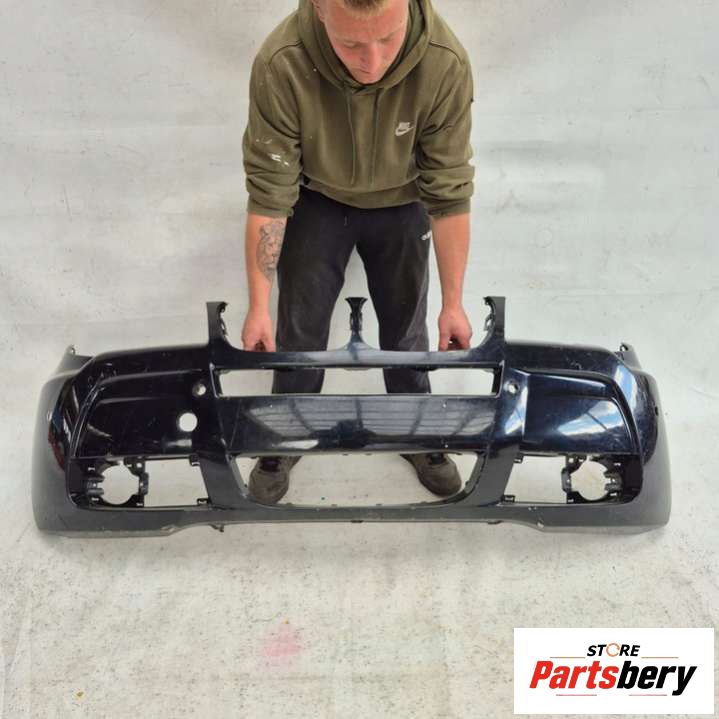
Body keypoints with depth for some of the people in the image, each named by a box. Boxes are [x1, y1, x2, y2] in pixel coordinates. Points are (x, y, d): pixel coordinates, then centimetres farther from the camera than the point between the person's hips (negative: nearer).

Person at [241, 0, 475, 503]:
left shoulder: (445, 64, -33)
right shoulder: (280, 65, -34)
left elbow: (450, 192, -22)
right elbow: (269, 193, -24)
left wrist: (453, 302, -16)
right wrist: (259, 304, -20)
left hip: (400, 203, 1)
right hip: (316, 201, 0)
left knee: (406, 328, 13)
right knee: (299, 328, 8)